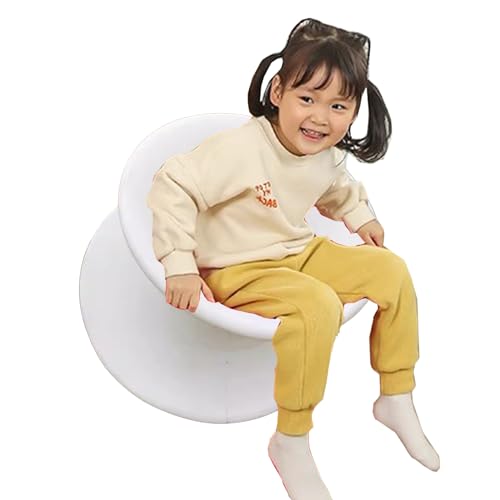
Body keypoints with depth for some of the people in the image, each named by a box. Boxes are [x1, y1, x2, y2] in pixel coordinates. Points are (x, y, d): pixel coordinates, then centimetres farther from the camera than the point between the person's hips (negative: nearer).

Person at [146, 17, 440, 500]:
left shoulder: (329, 155, -1)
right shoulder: (240, 148, -27)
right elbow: (172, 185, -27)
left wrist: (360, 217, 11)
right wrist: (180, 265, -29)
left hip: (300, 252, 8)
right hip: (237, 271, -8)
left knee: (392, 270, 1)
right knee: (318, 307, -33)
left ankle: (396, 400, 15)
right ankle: (290, 443, -15)